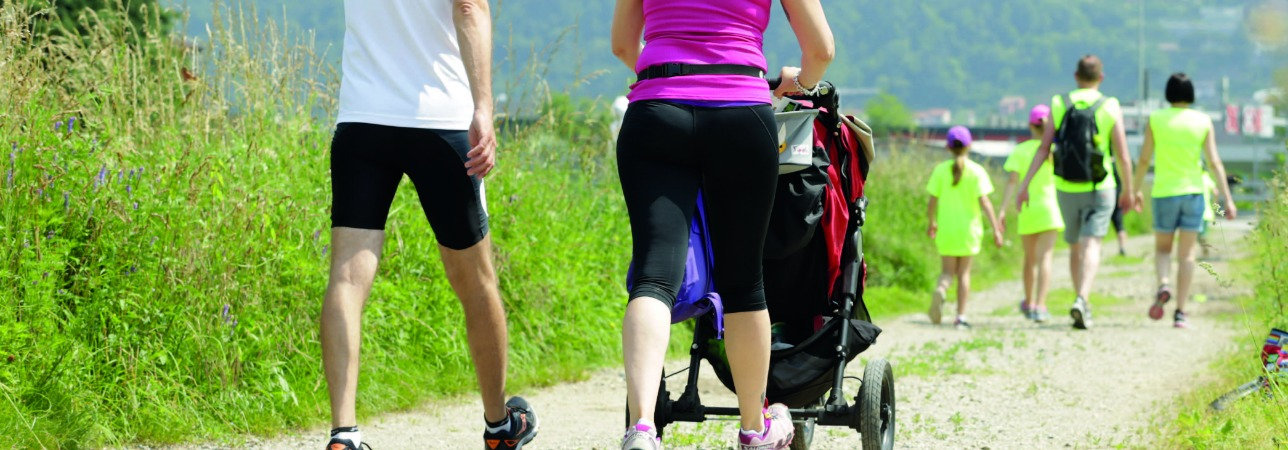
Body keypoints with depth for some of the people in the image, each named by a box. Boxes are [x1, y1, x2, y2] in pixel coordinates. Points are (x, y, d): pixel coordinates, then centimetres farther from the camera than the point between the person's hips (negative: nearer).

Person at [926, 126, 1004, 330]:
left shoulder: (941, 170, -2)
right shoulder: (976, 171, -6)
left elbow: (933, 201, 0)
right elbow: (984, 201, -11)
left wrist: (932, 223, 16)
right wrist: (995, 228, -8)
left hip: (945, 228, 0)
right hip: (968, 228, 0)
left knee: (948, 271, 7)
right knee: (964, 272, 11)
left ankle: (941, 289, -28)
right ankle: (961, 316, 8)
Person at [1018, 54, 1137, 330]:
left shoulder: (1059, 105, 1)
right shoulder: (1110, 108, -5)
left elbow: (1043, 148, -5)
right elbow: (1122, 156, -5)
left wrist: (1025, 186, -5)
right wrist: (1128, 191, 8)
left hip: (1066, 189, 3)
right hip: (1099, 190, -3)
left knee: (1075, 247, 19)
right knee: (1091, 247, -10)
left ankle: (1083, 306, 27)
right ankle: (1082, 301, -32)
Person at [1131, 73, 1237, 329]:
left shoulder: (1156, 119, -2)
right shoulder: (1203, 121, -1)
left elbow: (1145, 159, 0)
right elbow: (1214, 162, -4)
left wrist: (1135, 190, 13)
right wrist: (1227, 199, -2)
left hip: (1164, 192, 0)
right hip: (1193, 192, 0)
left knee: (1162, 248, 14)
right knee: (1186, 254, 5)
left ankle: (1163, 286, -16)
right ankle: (1180, 313, 1)